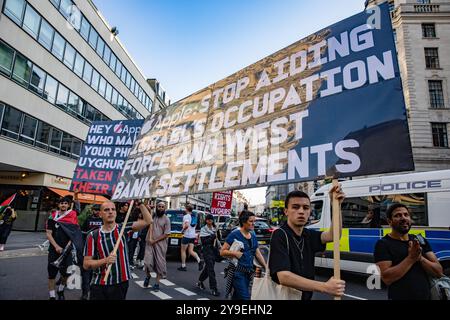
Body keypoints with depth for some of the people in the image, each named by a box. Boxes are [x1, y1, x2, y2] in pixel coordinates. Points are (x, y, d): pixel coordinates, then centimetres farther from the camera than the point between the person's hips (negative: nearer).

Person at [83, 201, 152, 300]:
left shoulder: (123, 228, -3)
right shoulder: (93, 236, -5)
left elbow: (148, 221, -13)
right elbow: (86, 264, -4)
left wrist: (140, 203, -19)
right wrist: (105, 260, -20)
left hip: (121, 283, 1)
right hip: (99, 285, 0)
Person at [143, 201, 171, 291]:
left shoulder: (166, 219, -5)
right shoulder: (153, 215, 6)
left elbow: (166, 234, -8)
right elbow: (151, 226, -3)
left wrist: (155, 240, -10)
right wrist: (150, 238, -16)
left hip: (160, 244, -2)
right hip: (150, 242, 2)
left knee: (160, 263, 3)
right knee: (147, 262, -9)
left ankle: (157, 283, 18)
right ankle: (148, 276, 21)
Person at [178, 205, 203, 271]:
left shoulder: (186, 216, -12)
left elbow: (186, 225, -27)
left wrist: (182, 230, -11)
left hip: (187, 235, -7)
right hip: (193, 235, 7)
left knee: (183, 251, 7)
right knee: (191, 251, 7)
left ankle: (183, 266, 12)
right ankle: (199, 261, -11)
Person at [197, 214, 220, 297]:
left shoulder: (215, 229, 12)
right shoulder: (203, 229, -4)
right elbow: (203, 241, -12)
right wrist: (211, 238, -22)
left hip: (213, 250, 6)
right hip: (206, 250, -6)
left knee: (208, 267, 13)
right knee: (211, 269, -10)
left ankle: (200, 282, 35)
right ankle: (213, 289, -8)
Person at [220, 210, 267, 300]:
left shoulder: (253, 236, 9)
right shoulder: (234, 235, -11)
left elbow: (258, 254, 14)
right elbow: (222, 252, -8)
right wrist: (234, 253, -23)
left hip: (248, 272, 6)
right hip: (237, 271, -6)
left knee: (237, 297, 13)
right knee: (245, 297, -9)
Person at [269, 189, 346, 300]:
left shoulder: (308, 235, 3)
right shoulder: (280, 235, -21)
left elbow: (333, 235, -13)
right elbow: (284, 277, -30)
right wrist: (325, 287, -35)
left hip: (306, 296, 7)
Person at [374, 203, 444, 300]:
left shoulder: (421, 241, 5)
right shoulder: (383, 244, -13)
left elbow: (439, 271, 2)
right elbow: (386, 278, -22)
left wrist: (420, 258, -16)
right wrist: (411, 258, -22)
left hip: (427, 296, 5)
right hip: (399, 297, -5)